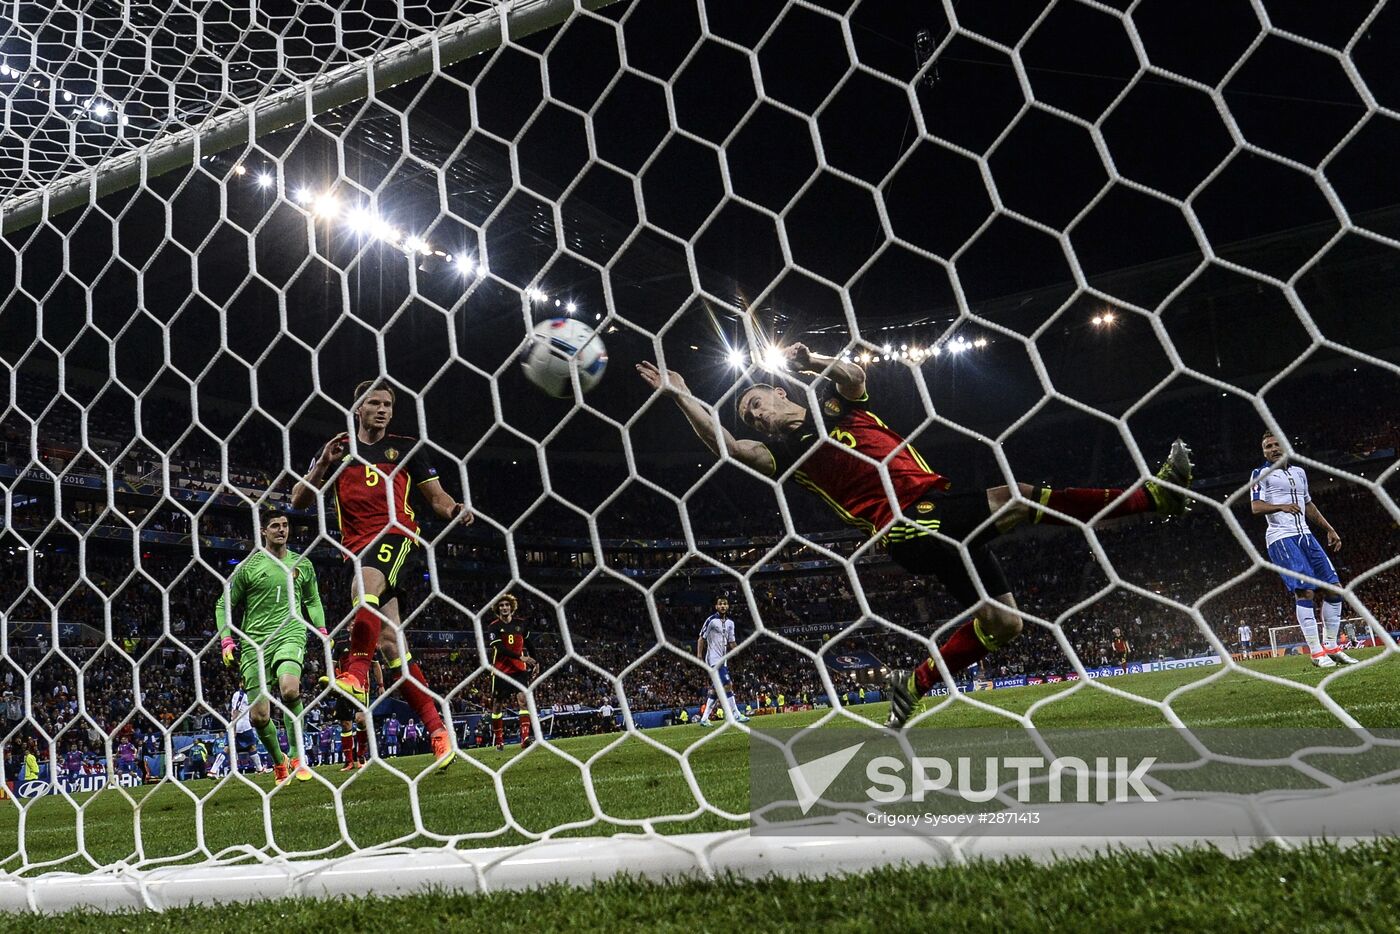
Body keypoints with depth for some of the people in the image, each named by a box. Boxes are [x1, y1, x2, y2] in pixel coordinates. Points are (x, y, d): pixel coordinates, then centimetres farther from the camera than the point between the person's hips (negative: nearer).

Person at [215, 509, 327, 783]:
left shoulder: (302, 564, 12)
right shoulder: (248, 566, 5)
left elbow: (313, 601, 24)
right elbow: (223, 605, 10)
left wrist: (322, 631, 10)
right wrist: (226, 640, -2)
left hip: (290, 635, 0)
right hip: (254, 642, 0)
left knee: (289, 688, -31)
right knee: (258, 716, -3)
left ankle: (296, 755, -15)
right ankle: (279, 762, 24)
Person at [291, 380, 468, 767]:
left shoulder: (406, 447, 11)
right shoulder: (337, 449, 14)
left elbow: (435, 496, 10)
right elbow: (298, 501, 10)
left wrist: (455, 510, -13)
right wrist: (322, 465, -6)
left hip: (395, 535, -3)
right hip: (358, 546, 3)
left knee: (364, 590, -36)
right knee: (388, 641, -3)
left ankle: (357, 676, -34)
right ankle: (436, 728, 0)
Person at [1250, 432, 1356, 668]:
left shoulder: (1299, 472, 21)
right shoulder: (1261, 474, 1)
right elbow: (1256, 507, -12)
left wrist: (1329, 529, 26)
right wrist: (1281, 506, -29)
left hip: (1304, 535, 7)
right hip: (1281, 538, -7)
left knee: (1334, 588, 1)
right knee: (1305, 591, -17)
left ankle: (1331, 646, 12)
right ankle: (1316, 652, -13)